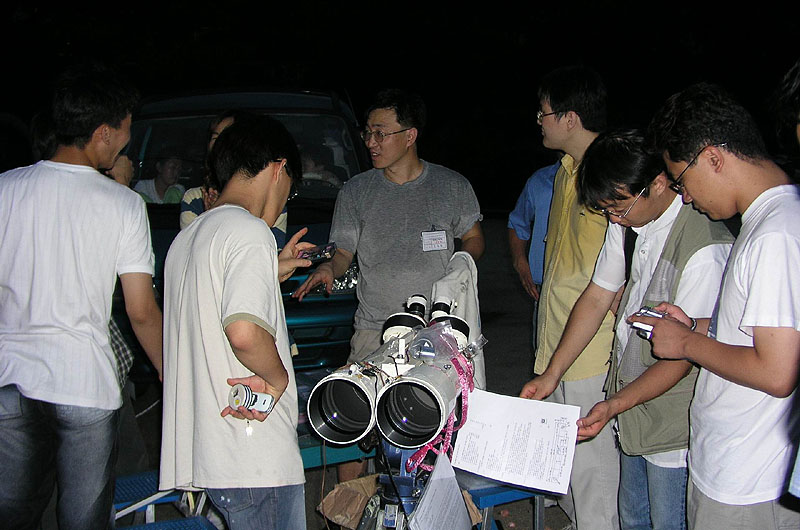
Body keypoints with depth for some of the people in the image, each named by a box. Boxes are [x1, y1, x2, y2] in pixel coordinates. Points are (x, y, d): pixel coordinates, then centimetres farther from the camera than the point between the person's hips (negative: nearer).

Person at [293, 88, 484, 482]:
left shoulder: (452, 186, 6)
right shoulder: (356, 191, 6)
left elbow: (473, 238, 17)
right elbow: (343, 251, 6)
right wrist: (329, 269, -17)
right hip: (375, 330, 0)